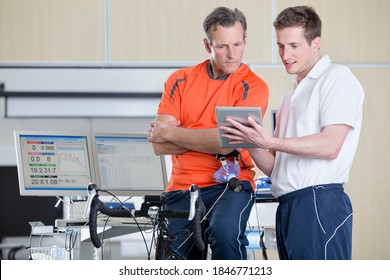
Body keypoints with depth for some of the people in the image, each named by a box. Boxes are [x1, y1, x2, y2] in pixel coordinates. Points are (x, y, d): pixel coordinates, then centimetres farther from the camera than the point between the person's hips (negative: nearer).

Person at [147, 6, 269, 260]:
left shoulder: (253, 87, -3)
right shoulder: (180, 81, 7)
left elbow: (227, 142, -16)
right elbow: (159, 146, -3)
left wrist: (171, 133, -7)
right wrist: (212, 138, -13)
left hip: (230, 184, -4)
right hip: (182, 188, 4)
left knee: (225, 232, -34)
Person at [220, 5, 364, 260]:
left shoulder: (337, 78, 0)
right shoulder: (291, 97, 26)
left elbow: (330, 145, -13)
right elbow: (274, 167, 21)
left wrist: (270, 142, -18)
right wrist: (251, 144, 1)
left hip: (320, 203, -9)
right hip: (288, 208, 9)